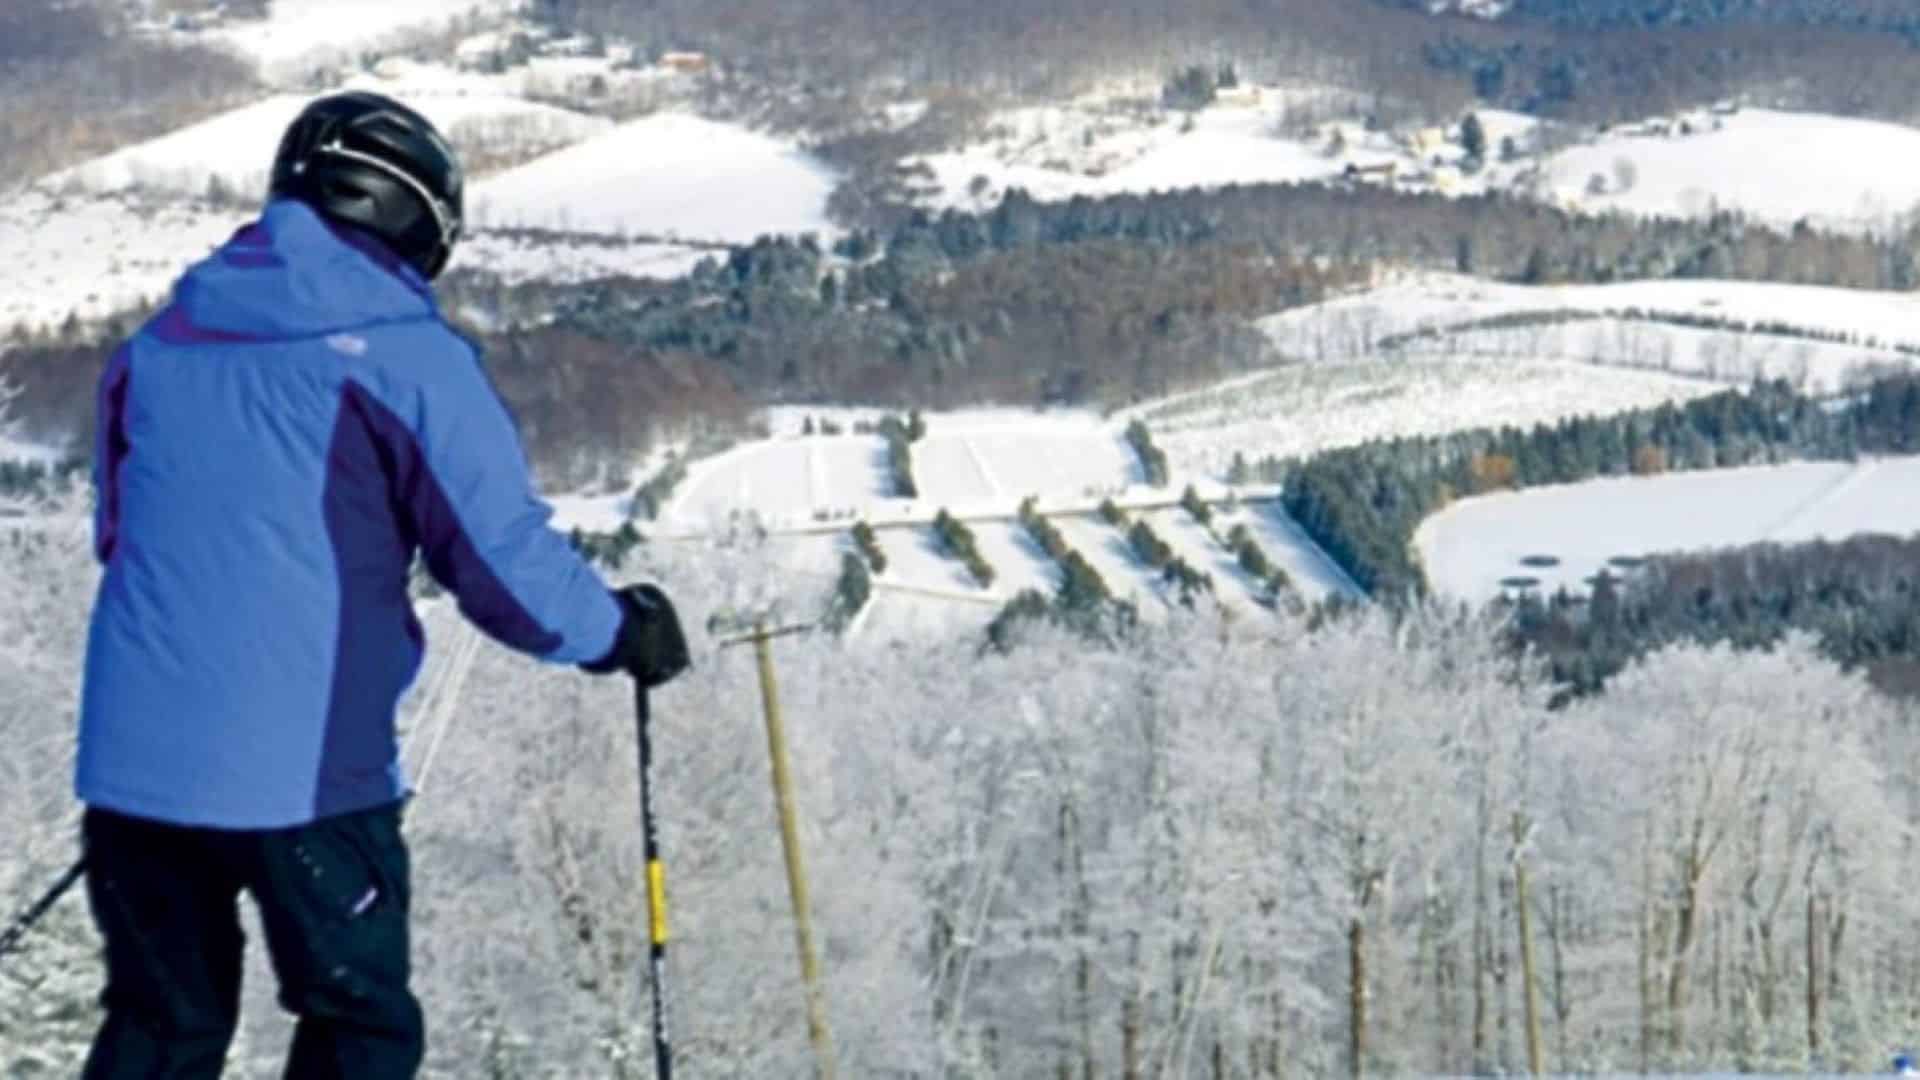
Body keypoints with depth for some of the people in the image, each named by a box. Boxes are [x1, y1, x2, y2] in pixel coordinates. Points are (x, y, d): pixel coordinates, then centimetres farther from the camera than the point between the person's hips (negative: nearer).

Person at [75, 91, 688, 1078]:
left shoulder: (158, 344, 10)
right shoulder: (402, 357, -8)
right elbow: (506, 561, -6)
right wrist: (618, 631, 13)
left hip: (132, 764, 5)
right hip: (302, 768, -5)